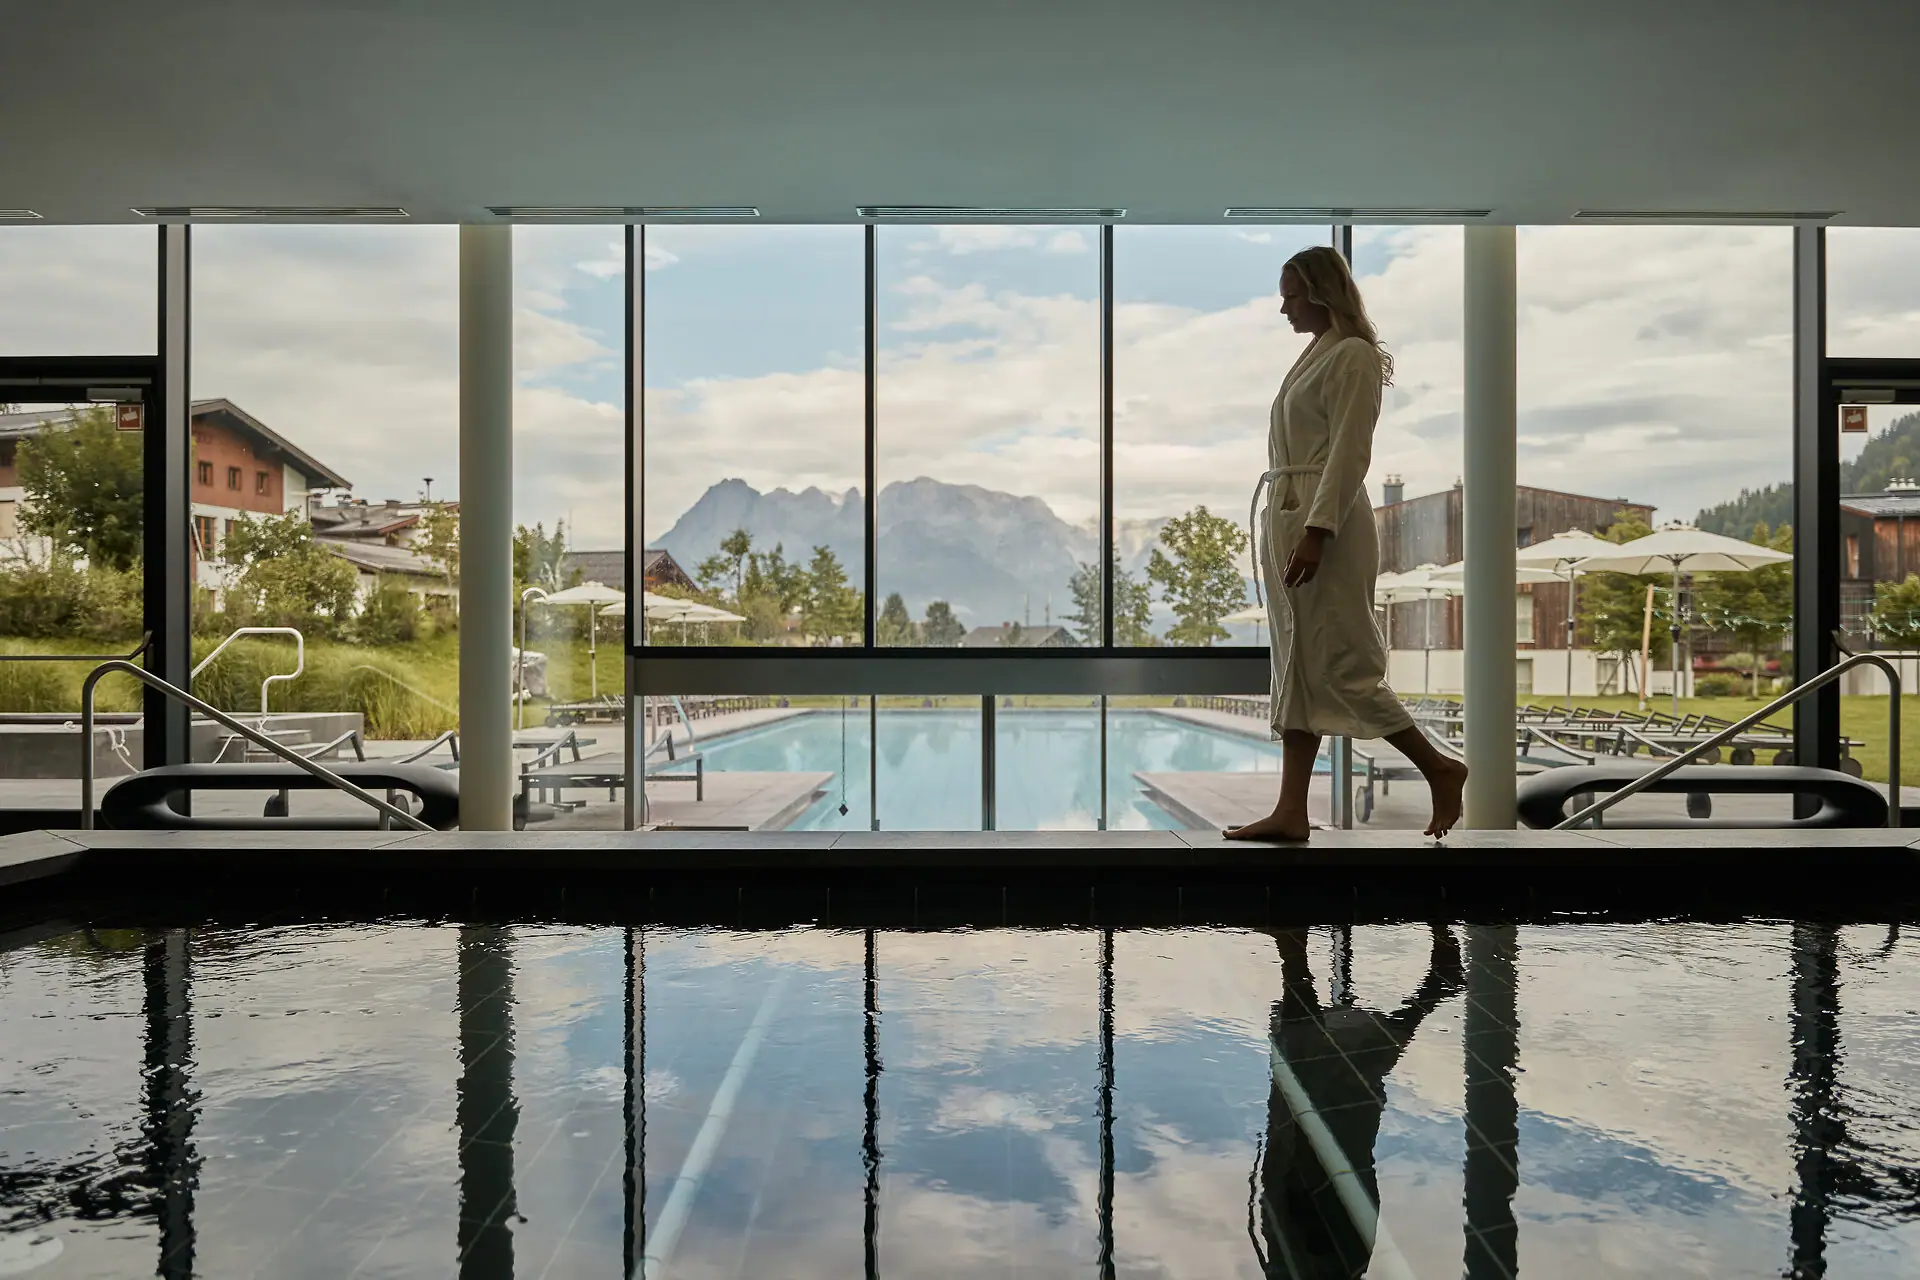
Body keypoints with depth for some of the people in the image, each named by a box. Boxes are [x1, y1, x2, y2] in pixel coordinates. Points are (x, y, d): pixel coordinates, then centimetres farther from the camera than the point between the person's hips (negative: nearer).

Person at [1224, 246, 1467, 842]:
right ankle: (1291, 811, 9)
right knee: (1297, 666, 6)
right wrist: (1285, 531, 17)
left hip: (1326, 523, -10)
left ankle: (1439, 768, 11)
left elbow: (1350, 452, -17)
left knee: (1338, 663, -7)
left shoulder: (1353, 355, -8)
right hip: (1287, 516, 10)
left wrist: (1316, 532, -23)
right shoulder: (1315, 354, 20)